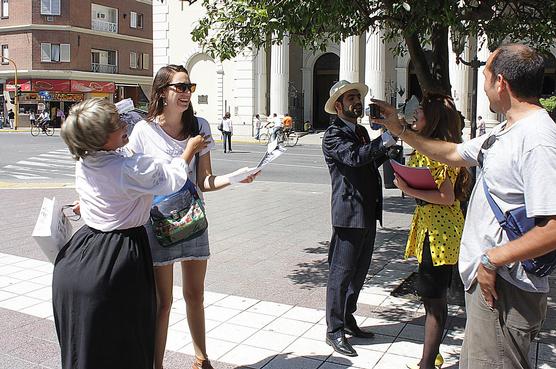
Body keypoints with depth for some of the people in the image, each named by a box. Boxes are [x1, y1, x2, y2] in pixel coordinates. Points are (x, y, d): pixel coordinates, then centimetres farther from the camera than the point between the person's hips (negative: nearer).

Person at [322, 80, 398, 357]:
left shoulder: (361, 131, 18)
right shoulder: (334, 135, -10)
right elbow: (354, 157, -27)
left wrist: (386, 150, 9)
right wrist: (385, 141, -29)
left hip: (368, 213, 9)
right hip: (349, 214, -9)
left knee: (359, 272, 17)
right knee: (341, 273, -1)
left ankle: (347, 319, 32)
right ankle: (334, 330, 10)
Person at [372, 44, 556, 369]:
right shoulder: (506, 131, 12)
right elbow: (454, 153, 26)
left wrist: (493, 259, -20)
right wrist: (400, 130, 26)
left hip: (503, 287, -10)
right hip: (485, 275, 10)